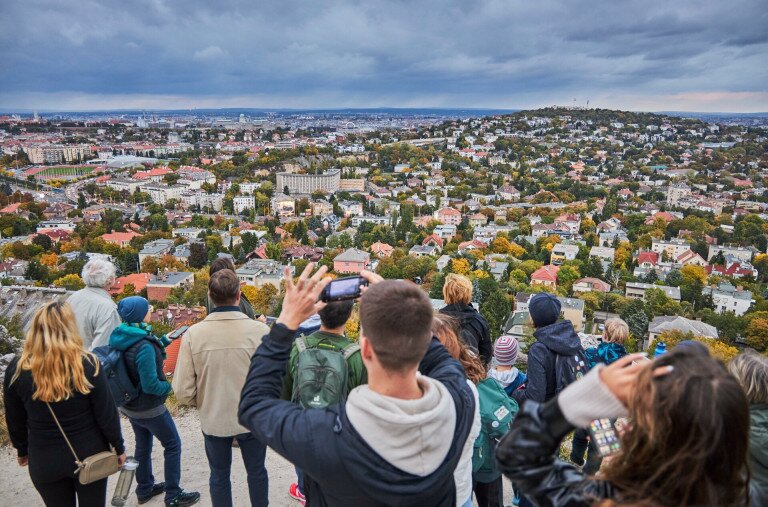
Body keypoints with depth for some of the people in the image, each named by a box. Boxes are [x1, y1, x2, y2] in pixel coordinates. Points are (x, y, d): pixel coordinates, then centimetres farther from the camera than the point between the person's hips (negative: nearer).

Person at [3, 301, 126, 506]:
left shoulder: (16, 369, -11)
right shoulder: (87, 364, -18)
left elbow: (15, 420, 1)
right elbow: (107, 414, -12)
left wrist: (23, 450, 18)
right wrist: (119, 447, 2)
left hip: (44, 460, 2)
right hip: (89, 454, -1)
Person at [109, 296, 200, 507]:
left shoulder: (121, 338, -5)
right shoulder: (144, 346, -31)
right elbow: (150, 385, -29)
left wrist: (164, 340, 5)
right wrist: (167, 386, -11)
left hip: (129, 405, 8)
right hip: (149, 409, -8)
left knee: (143, 445, 24)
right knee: (173, 445, 9)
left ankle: (144, 489, 41)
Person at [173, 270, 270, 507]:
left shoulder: (193, 334, -17)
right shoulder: (260, 331, -21)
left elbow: (183, 392, -14)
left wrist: (203, 403, 6)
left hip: (213, 421, 1)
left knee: (219, 476, 23)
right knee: (256, 471, 23)